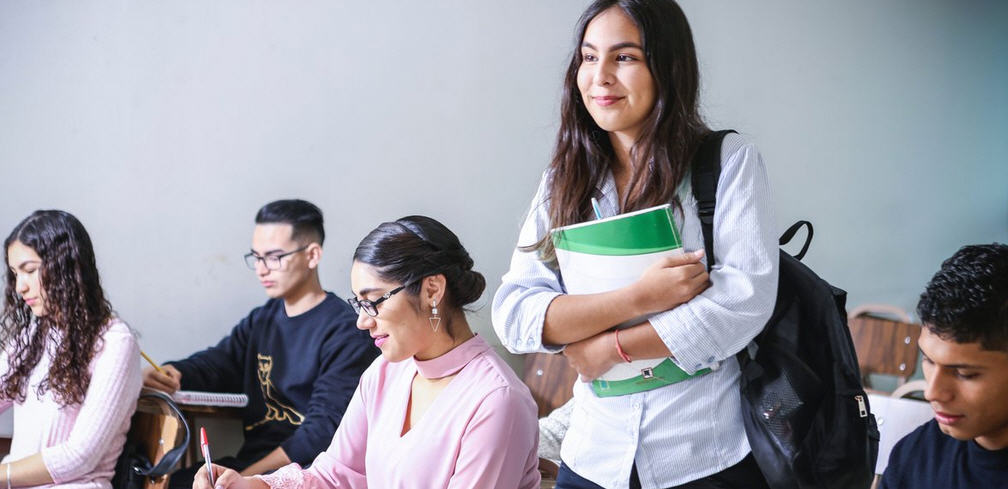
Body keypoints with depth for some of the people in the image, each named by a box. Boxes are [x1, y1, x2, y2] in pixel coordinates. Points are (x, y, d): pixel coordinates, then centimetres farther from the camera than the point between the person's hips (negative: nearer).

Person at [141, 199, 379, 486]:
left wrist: (246, 476, -20)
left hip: (303, 470, -7)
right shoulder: (260, 322, 18)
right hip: (249, 459, 7)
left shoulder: (345, 333, -9)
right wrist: (165, 376, -14)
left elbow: (325, 430, -16)